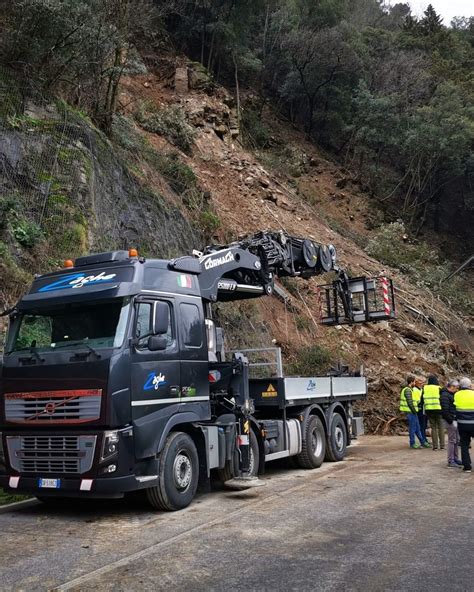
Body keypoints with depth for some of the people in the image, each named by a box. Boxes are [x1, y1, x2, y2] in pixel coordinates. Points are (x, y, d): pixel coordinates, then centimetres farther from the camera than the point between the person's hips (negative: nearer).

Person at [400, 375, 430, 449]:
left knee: (417, 428, 16)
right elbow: (410, 402, -22)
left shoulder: (409, 390, 17)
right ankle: (412, 443, 7)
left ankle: (423, 442, 23)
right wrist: (414, 411, -16)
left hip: (412, 412, 10)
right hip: (410, 412, -10)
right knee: (412, 428, -2)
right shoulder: (408, 390, -17)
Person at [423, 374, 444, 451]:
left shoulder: (425, 388, 2)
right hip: (438, 409, -2)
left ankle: (435, 445, 7)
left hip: (429, 410, 3)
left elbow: (422, 399, 7)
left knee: (433, 428, 10)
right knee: (440, 427, 8)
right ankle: (442, 445, 7)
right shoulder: (439, 388, -7)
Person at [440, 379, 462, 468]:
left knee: (456, 440, 15)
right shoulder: (445, 395, -16)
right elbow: (445, 410, -22)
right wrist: (450, 420, -20)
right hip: (450, 420, -10)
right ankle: (450, 461, -1)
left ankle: (455, 458, 25)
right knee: (452, 440, -6)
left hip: (455, 420, 10)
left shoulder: (451, 394, 17)